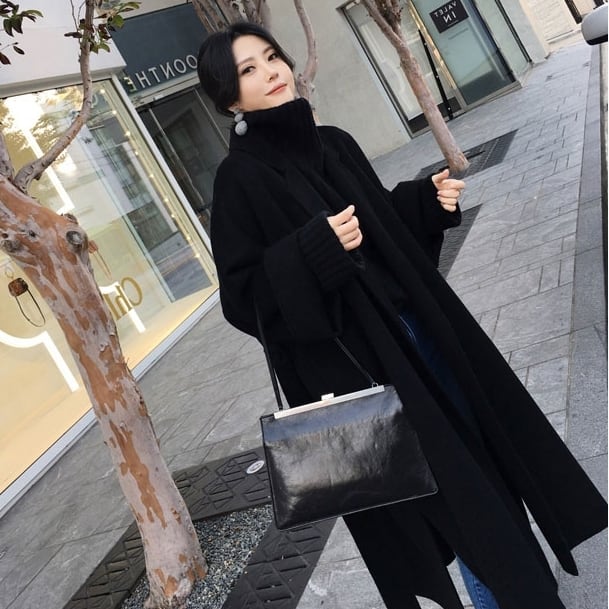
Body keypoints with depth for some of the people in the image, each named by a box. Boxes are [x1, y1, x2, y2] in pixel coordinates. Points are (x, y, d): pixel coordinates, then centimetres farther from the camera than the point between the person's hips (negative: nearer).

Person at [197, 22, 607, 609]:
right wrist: (313, 251, -27)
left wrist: (427, 200, -1)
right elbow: (243, 299, -15)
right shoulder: (239, 178, -12)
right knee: (444, 477, 4)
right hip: (352, 357, -7)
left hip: (415, 325, 7)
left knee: (479, 445, 17)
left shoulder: (333, 142, 7)